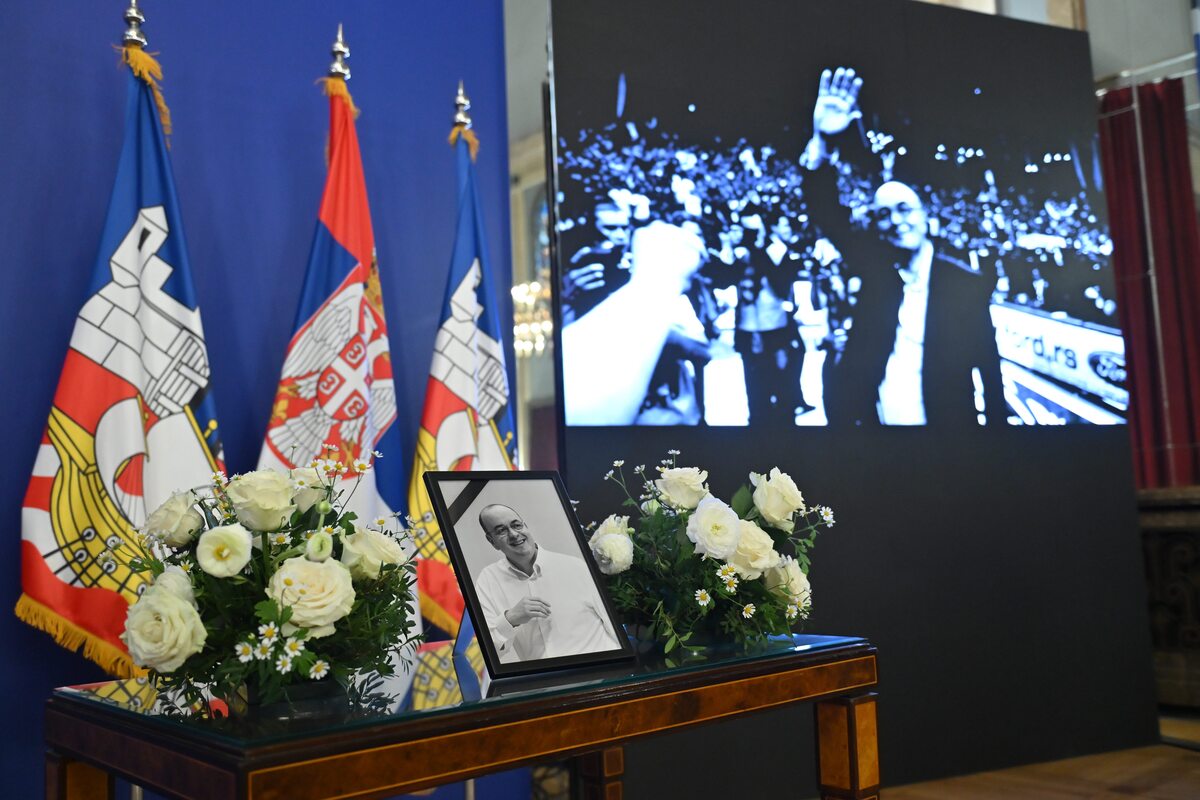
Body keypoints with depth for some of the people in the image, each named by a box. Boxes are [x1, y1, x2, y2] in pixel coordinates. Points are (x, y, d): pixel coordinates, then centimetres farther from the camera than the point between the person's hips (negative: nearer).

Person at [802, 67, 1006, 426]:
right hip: (867, 418, 3)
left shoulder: (966, 282, -7)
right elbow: (826, 210, -7)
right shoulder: (874, 262, 1)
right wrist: (825, 141, -20)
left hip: (943, 419, -2)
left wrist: (997, 420, -9)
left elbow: (987, 365, -4)